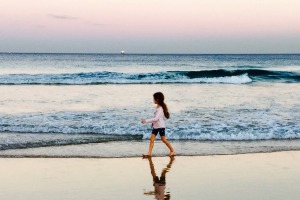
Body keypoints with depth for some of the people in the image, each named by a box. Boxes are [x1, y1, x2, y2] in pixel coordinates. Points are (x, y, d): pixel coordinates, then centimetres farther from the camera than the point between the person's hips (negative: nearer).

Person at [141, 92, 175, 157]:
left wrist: (146, 121, -28)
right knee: (152, 139, 1)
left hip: (161, 126, -9)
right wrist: (152, 123, 15)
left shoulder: (160, 109, -22)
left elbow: (156, 118, -29)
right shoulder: (157, 107, 7)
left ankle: (172, 150, 15)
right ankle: (149, 152, 0)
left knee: (163, 139, 1)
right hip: (155, 126, 9)